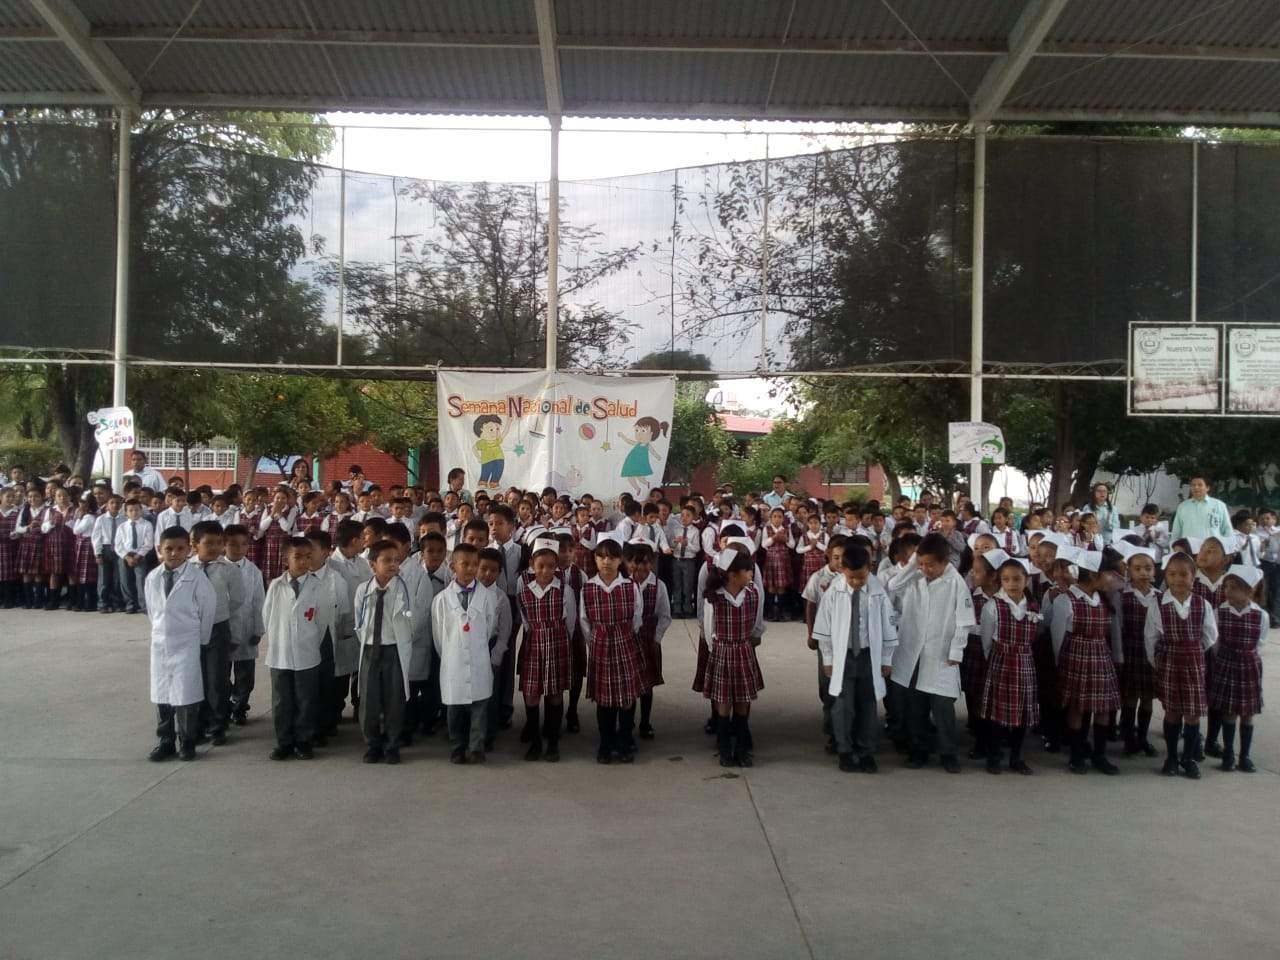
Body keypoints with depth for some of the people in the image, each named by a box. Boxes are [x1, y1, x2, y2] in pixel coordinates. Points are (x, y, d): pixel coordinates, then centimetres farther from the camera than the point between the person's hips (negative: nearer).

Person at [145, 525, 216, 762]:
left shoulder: (197, 579, -13)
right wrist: (160, 629, 9)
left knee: (186, 694, -2)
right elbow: (150, 608, 12)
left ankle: (186, 742, 11)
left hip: (187, 644, -4)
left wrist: (200, 638, 2)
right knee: (161, 694, 11)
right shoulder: (152, 578, 0)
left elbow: (208, 609, -4)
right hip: (160, 642, 4)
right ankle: (165, 741, 22)